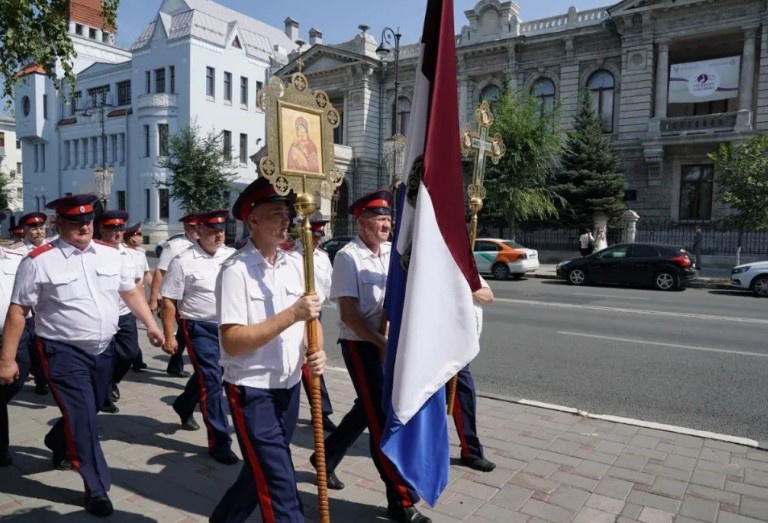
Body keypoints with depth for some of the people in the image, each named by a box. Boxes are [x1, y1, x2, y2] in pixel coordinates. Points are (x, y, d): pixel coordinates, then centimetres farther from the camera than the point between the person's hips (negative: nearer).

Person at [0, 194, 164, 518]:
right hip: (64, 352, -5)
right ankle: (96, 488, 13)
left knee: (89, 410, 22)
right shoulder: (39, 261, -11)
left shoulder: (110, 255, 2)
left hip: (103, 349, 6)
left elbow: (131, 292, 11)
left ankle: (58, 442, 55)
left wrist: (151, 325, 5)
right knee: (82, 418, -3)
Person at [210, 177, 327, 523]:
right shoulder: (236, 270, -15)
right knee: (279, 483, -1)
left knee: (262, 471, 23)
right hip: (252, 390, -6)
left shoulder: (296, 264, 3)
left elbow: (313, 320, 10)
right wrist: (291, 315, -28)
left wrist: (316, 352, -10)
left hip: (289, 386, 7)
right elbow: (232, 342, -22)